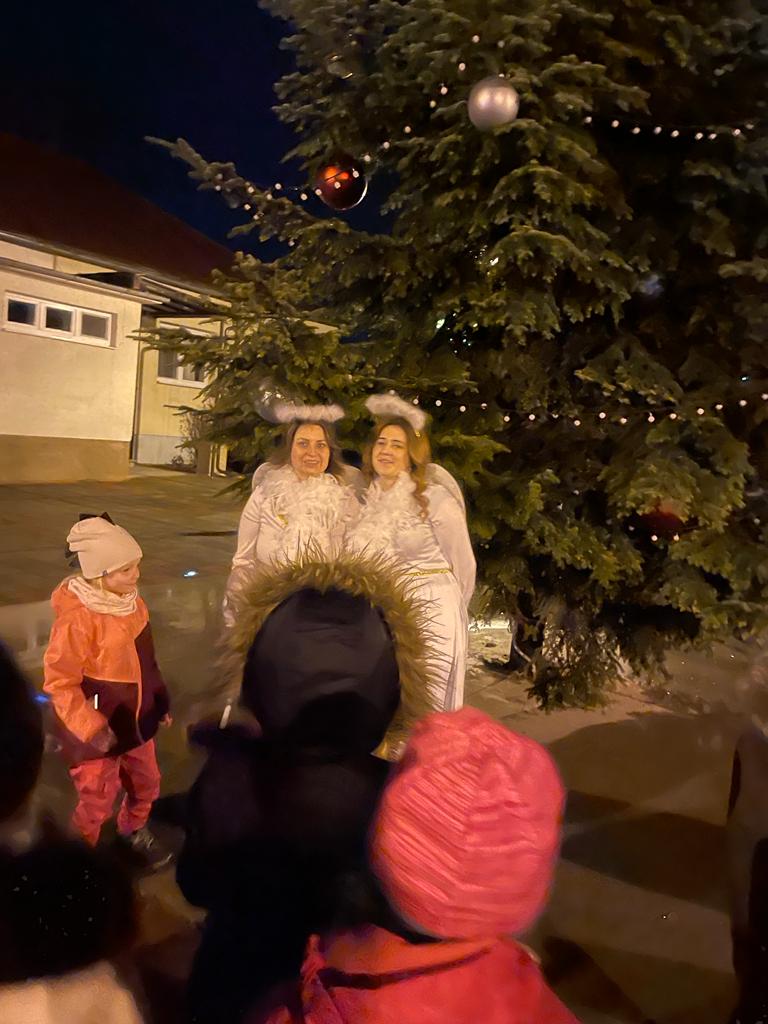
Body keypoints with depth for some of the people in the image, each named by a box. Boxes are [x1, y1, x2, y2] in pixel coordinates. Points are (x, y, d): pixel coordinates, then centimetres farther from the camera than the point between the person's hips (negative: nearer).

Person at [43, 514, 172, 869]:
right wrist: (91, 728, -25)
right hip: (98, 730, -7)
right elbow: (59, 682, -21)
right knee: (96, 803, 11)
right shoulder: (77, 618, -27)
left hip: (136, 720, 7)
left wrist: (161, 700, 12)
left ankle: (134, 830, 52)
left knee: (146, 783, 23)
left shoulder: (131, 602, -4)